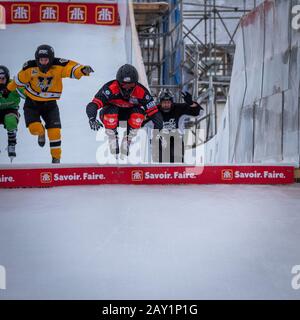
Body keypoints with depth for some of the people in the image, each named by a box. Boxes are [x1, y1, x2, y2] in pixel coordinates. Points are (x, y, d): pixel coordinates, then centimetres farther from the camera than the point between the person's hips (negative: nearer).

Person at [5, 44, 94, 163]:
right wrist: (8, 89, 17)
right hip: (32, 103, 0)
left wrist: (82, 70, -58)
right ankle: (41, 132, 23)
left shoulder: (58, 66, -19)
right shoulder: (30, 68, -16)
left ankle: (56, 159, 13)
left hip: (50, 104, 0)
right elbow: (19, 80, 2)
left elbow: (71, 68, -36)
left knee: (55, 131, -8)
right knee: (35, 129, -18)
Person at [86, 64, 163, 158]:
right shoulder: (110, 88, -31)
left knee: (139, 111, -29)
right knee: (112, 110, -36)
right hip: (108, 114, -2)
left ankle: (127, 141, -14)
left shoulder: (141, 92, -24)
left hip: (127, 114, 2)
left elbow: (154, 112, -24)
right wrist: (92, 119, -60)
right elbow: (92, 105, -41)